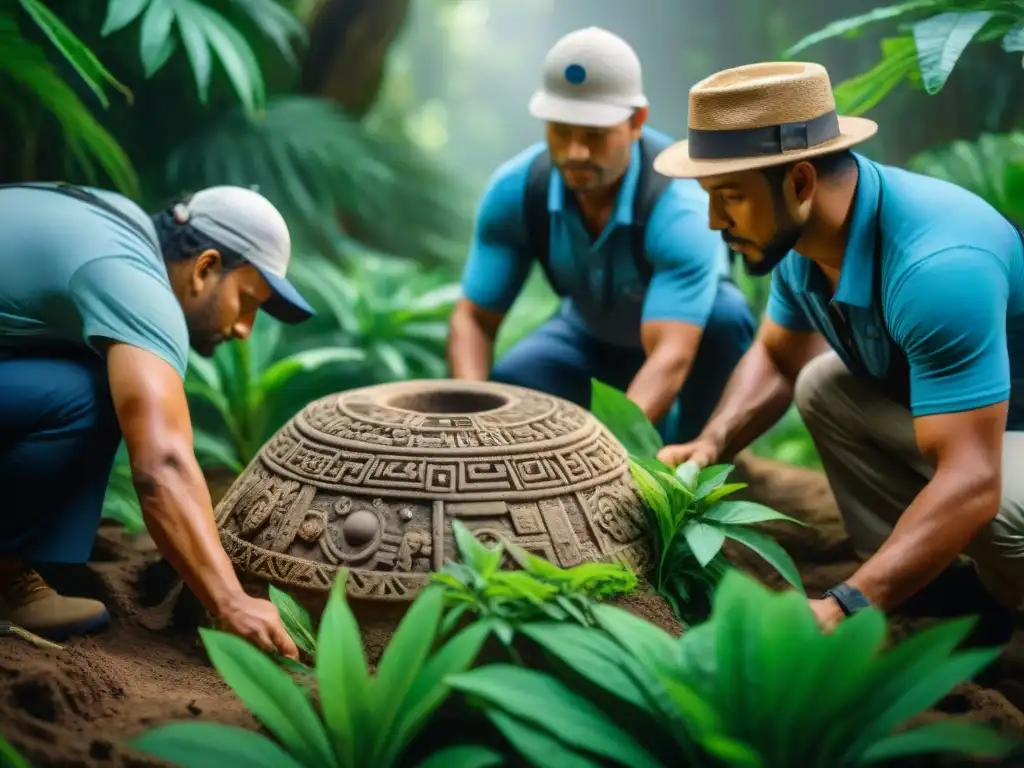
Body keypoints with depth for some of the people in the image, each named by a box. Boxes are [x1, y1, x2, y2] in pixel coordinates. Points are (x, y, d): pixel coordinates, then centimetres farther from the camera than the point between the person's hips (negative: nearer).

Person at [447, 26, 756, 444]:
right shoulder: (515, 189, -24)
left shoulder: (679, 204, -37)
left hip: (684, 331, -4)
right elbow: (473, 318, -19)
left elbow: (671, 355, -47)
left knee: (724, 315, -37)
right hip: (592, 336, 4)